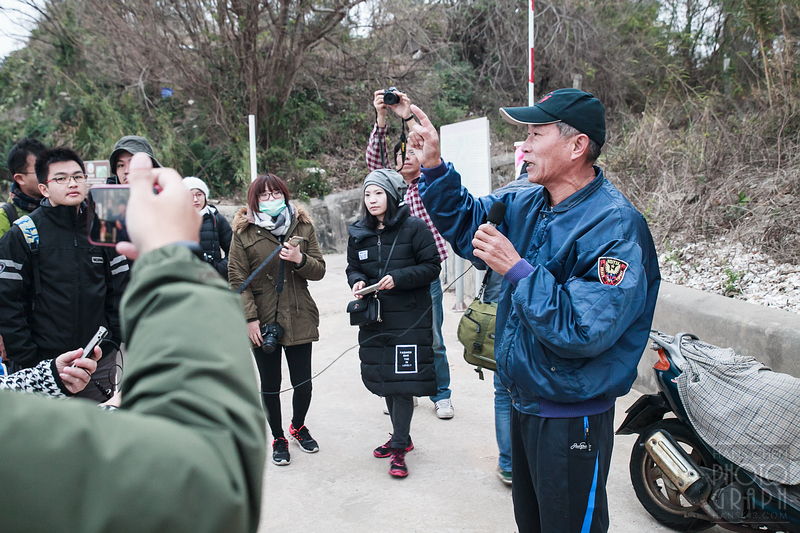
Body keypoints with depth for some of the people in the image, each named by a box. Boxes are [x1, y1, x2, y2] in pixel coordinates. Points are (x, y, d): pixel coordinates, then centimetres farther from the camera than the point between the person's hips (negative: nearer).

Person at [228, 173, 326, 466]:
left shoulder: (303, 226, 6)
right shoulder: (243, 231, -1)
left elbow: (319, 270, 6)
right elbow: (237, 279, -4)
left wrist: (300, 259, -15)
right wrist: (250, 318, -11)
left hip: (298, 318, 2)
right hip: (262, 321, -1)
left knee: (303, 381, 6)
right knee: (270, 384, 10)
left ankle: (298, 426, 36)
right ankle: (278, 437, 32)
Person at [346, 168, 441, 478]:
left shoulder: (413, 228, -8)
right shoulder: (358, 234, 8)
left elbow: (432, 266, -9)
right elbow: (353, 267, 17)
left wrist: (398, 278, -20)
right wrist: (357, 281, -6)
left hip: (409, 316, -6)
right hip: (374, 318, 6)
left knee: (402, 380, -5)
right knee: (383, 378, 13)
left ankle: (399, 447, 7)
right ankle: (402, 437, 30)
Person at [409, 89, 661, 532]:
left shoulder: (616, 225, -23)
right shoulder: (528, 205, 1)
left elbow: (587, 330, -31)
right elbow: (465, 222, 13)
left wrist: (517, 269, -28)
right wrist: (433, 166, -2)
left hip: (572, 418, -8)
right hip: (523, 403, 8)